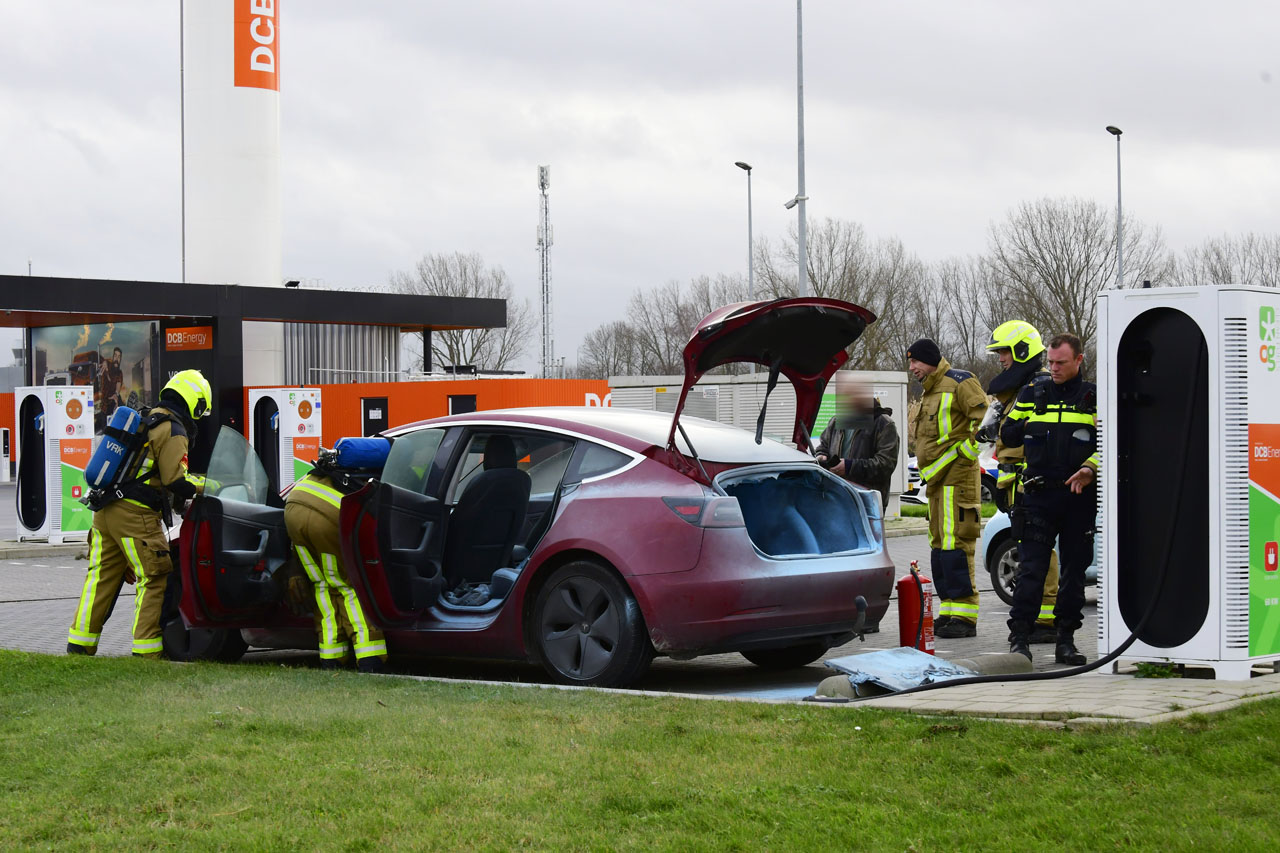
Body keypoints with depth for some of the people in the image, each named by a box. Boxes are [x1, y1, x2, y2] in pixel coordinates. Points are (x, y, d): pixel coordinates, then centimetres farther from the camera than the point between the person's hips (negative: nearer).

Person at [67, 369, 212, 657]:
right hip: (135, 514, -9)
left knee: (102, 577, 13)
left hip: (104, 511, 9)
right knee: (154, 579, -3)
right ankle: (146, 649, -6)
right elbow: (176, 480, -16)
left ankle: (79, 644, 16)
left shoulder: (145, 420, 20)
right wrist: (207, 485, -2)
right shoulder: (173, 431, -8)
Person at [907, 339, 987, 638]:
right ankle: (948, 612, 15)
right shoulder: (930, 392, 22)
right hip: (937, 479, 10)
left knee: (955, 543, -13)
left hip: (957, 476, -10)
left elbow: (986, 419, -17)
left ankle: (965, 615, -14)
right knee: (940, 545, 10)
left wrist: (966, 449, -16)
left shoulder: (960, 383, -8)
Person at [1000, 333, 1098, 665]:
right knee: (1032, 566, -6)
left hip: (1080, 495, 0)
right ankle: (1019, 636, -5)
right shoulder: (1032, 393, 11)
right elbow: (1007, 434, 16)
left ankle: (1066, 638, 15)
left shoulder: (1093, 397, 6)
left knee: (1075, 569, 7)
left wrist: (1090, 468, -16)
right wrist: (1031, 426, -2)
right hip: (1039, 494, 0)